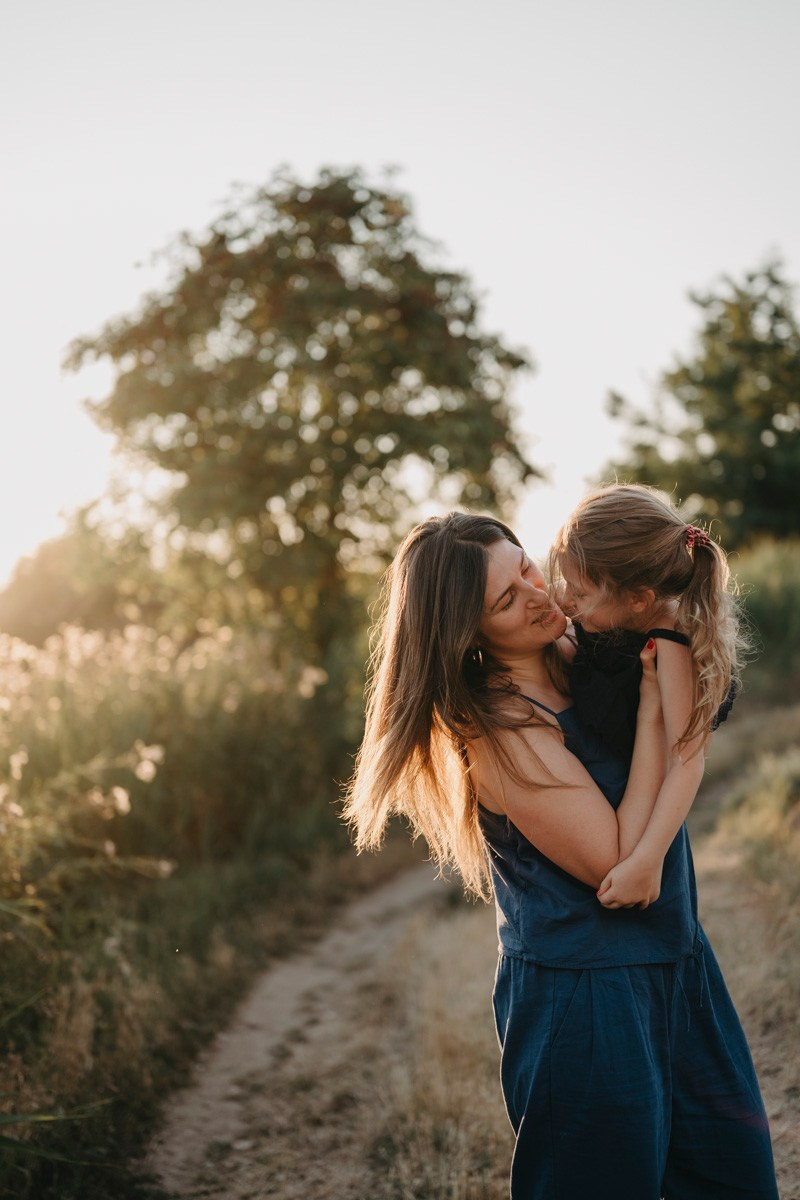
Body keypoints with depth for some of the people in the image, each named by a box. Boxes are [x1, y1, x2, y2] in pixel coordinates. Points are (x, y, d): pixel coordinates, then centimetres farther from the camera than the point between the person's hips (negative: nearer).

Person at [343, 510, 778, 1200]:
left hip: (678, 963, 8)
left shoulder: (573, 661, -1)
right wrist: (652, 708, -22)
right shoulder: (499, 733, -23)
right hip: (587, 996, -8)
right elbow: (619, 864, -25)